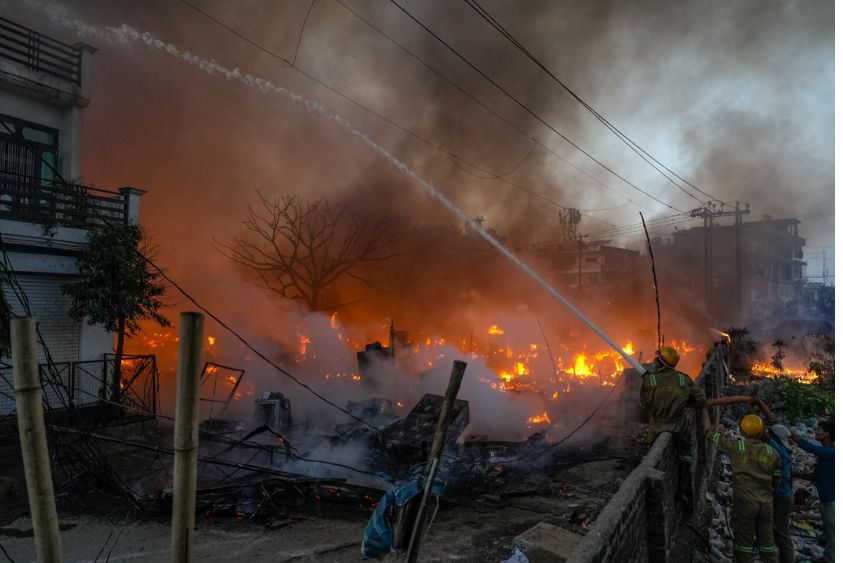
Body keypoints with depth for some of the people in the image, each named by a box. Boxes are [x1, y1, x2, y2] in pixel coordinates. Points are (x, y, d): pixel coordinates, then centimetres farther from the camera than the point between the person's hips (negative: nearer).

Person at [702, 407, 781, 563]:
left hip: (745, 502, -4)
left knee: (745, 540, 5)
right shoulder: (772, 453, 2)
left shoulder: (736, 446, -9)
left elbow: (709, 432, -1)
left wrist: (705, 411, 12)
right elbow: (776, 481, 9)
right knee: (767, 540, 16)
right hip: (766, 503, 4)